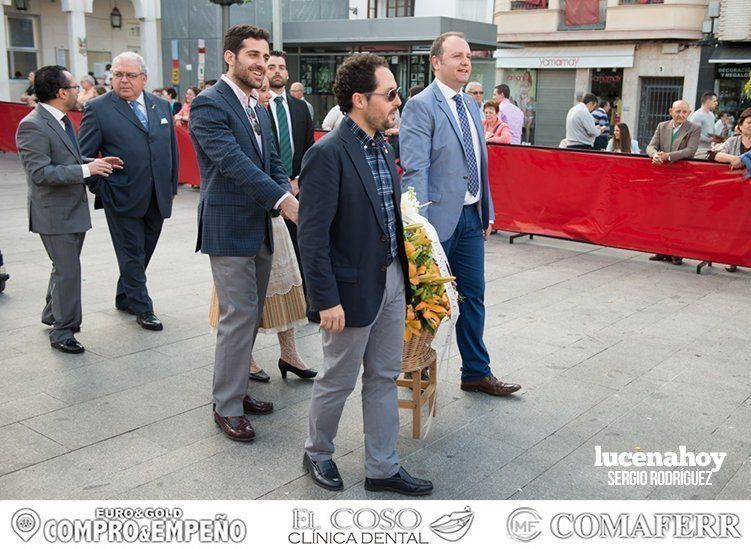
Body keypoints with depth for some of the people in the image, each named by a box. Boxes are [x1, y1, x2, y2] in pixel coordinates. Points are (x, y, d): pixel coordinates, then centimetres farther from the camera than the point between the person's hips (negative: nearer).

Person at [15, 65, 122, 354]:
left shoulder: (61, 121, 11)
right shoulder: (32, 126, -19)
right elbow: (40, 173, -26)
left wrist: (94, 162, 6)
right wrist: (86, 169, -27)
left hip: (74, 209, 9)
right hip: (54, 213, -9)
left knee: (65, 267, 21)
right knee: (68, 271, -5)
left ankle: (52, 314, 40)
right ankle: (62, 331, 8)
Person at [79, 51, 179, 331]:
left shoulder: (161, 106, 9)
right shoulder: (98, 108, -5)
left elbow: (171, 148, 14)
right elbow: (85, 155, -3)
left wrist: (171, 186, 11)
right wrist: (100, 188, -7)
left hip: (157, 198, 5)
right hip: (122, 198, -5)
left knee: (143, 252, 15)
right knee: (132, 254, 4)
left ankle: (124, 298, 33)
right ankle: (142, 308, 14)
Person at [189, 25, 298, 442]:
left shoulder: (258, 106, 14)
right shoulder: (209, 104, -12)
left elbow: (273, 161, 12)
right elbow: (234, 162, -23)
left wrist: (289, 197, -7)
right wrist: (284, 200, -28)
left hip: (260, 227, 8)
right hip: (229, 228, -8)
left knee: (251, 315, 15)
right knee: (239, 315, -5)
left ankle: (237, 389, 30)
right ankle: (227, 407, 9)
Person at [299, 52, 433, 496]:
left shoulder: (382, 146, 7)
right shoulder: (328, 154, -19)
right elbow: (313, 236, -20)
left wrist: (404, 271, 11)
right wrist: (327, 300, -20)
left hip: (391, 280, 8)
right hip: (353, 289, -8)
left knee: (385, 378, 16)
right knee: (338, 381, 10)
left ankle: (383, 468, 30)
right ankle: (318, 454, 35)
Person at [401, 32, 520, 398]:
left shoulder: (471, 107, 13)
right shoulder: (421, 105, -12)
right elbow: (415, 169, -19)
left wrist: (487, 212, 16)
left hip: (471, 216, 8)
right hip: (440, 217, -7)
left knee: (473, 295, 13)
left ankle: (476, 373, 26)